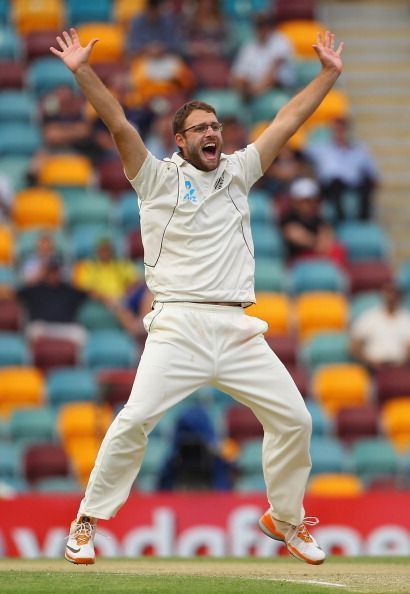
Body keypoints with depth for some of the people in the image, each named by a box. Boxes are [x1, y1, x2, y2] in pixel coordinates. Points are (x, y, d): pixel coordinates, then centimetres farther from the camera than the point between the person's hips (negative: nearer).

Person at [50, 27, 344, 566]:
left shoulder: (238, 172, 17)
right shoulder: (159, 178, 6)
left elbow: (288, 122, 18)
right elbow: (119, 124, -5)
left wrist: (329, 74, 16)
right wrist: (83, 72, -16)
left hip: (239, 330, 4)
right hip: (178, 325, -4)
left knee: (293, 419, 0)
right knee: (135, 420, -18)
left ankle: (285, 518, 20)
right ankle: (88, 520, -5)